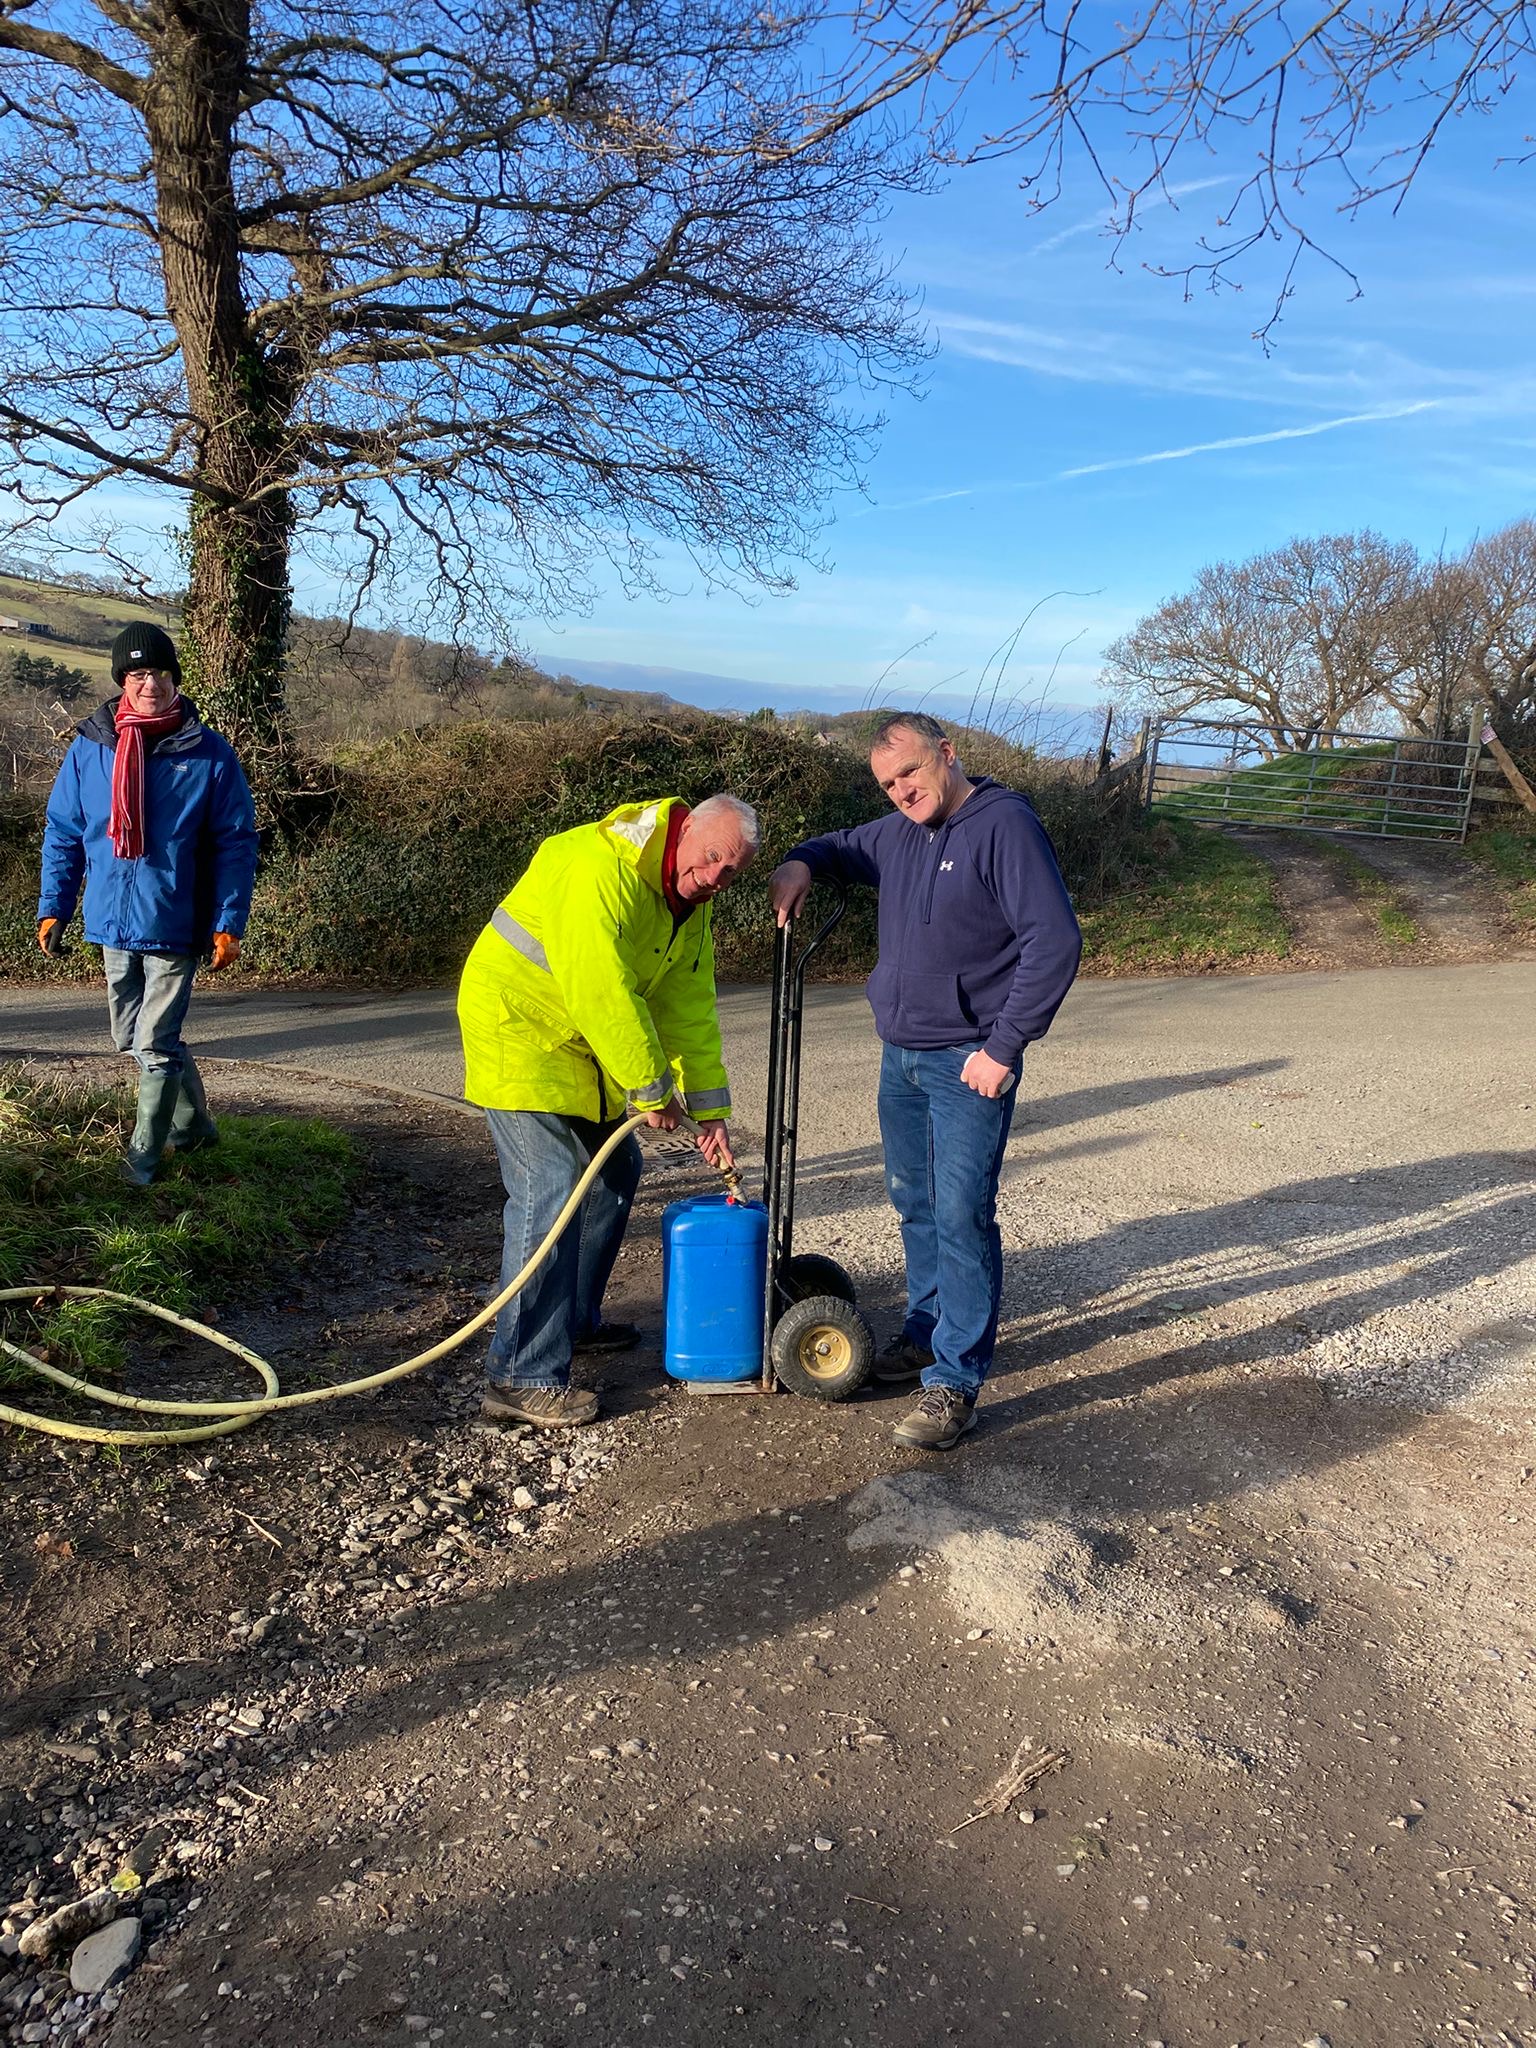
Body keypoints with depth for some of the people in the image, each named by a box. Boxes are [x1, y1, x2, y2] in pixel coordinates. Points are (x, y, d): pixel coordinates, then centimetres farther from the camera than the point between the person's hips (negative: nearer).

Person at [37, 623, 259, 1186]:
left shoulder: (208, 754, -7)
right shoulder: (89, 748, 1)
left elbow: (236, 843, -5)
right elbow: (62, 833, 9)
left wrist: (229, 924, -9)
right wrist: (52, 908, 3)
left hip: (175, 924, -4)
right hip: (113, 922, 4)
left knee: (155, 1044, -3)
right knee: (133, 1039, 15)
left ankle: (143, 1157, 13)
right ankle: (192, 1124, 35)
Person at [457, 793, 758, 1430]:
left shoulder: (691, 906, 4)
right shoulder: (603, 865, -27)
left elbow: (691, 1011, 8)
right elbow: (600, 992, -31)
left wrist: (709, 1110, 5)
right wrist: (653, 1089, -22)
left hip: (582, 1043, 10)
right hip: (519, 1024, -10)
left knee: (615, 1169, 15)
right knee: (549, 1191, -16)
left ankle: (575, 1319, 32)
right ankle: (522, 1378, -11)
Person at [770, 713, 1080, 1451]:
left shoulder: (1005, 825, -14)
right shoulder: (898, 834, 10)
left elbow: (1055, 942, -19)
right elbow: (840, 848, 30)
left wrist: (1004, 1047, -19)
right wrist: (801, 862, 5)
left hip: (968, 1063, -8)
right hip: (900, 1056, 8)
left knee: (962, 1214, -7)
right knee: (913, 1202, 16)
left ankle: (956, 1379, 0)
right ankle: (928, 1328, 32)